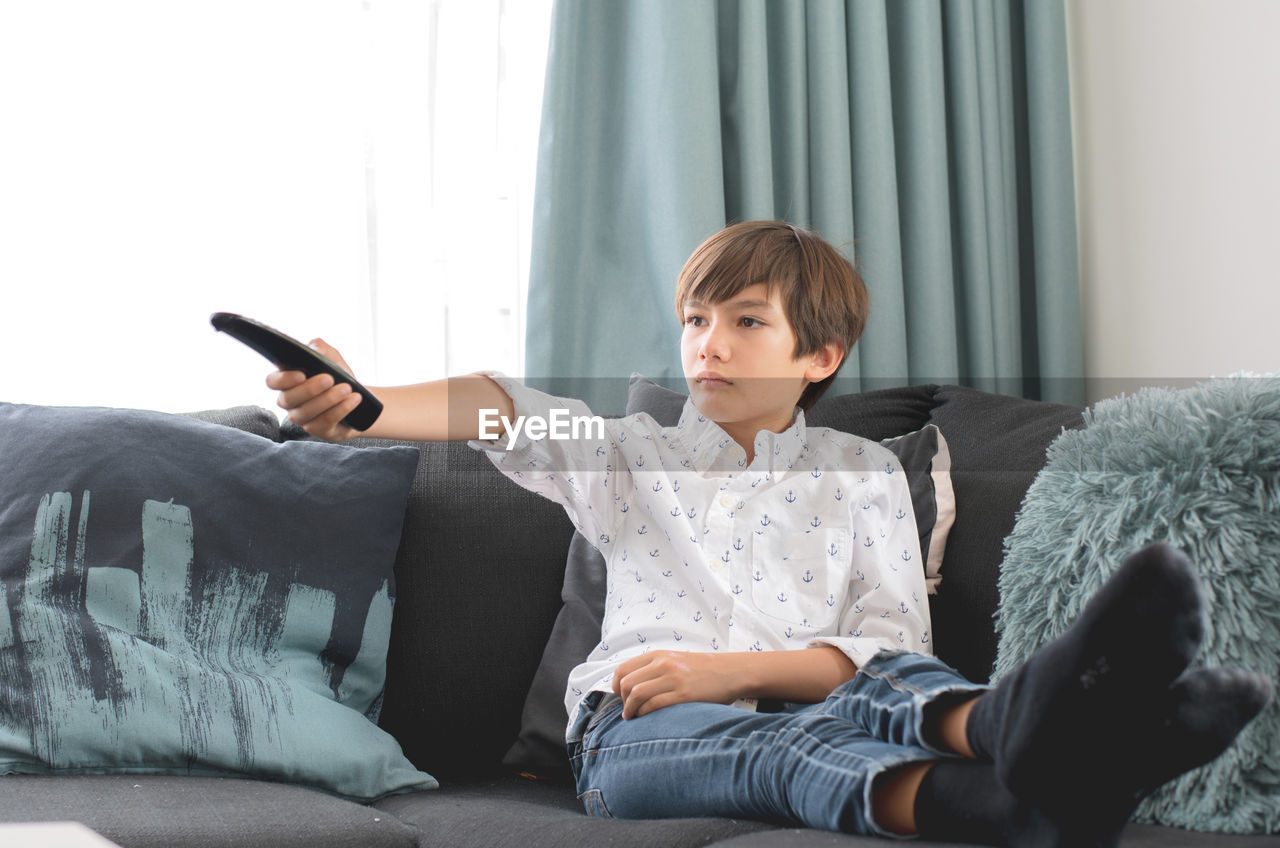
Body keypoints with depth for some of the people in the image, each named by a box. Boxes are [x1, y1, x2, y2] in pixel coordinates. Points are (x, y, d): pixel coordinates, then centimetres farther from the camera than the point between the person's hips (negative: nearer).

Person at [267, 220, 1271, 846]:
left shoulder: (865, 473, 19)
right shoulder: (632, 455, 23)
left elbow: (890, 643, 4)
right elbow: (505, 412, 1)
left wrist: (733, 670, -12)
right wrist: (359, 407, -19)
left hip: (801, 711, 1)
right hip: (633, 733, -1)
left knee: (887, 687, -35)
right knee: (777, 744, -38)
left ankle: (1015, 727, -73)